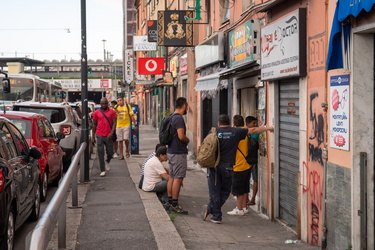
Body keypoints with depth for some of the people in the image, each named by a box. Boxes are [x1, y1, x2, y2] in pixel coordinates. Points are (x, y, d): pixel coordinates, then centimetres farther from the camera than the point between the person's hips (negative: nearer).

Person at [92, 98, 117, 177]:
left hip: (109, 136, 0)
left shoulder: (112, 112, 5)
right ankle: (102, 171, 5)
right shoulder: (96, 113, 5)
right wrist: (93, 136, 7)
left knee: (110, 153, 5)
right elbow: (94, 124, 10)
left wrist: (112, 132, -14)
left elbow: (114, 123, 1)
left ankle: (107, 162, 38)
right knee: (101, 154, -1)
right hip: (99, 136, 0)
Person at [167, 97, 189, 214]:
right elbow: (181, 136, -25)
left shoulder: (172, 117, 12)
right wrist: (187, 140, -5)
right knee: (178, 178, -7)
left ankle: (169, 201, 20)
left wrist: (184, 141, 16)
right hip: (179, 153, -10)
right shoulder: (179, 118, -18)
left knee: (172, 177, 14)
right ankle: (174, 205, -5)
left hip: (171, 151, 10)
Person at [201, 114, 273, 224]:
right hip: (227, 166, 0)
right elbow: (252, 130, 8)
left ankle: (216, 216, 5)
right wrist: (268, 128, 18)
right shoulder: (236, 131, 2)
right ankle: (211, 208, 4)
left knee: (214, 191, 6)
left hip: (214, 165, 0)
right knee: (225, 191, 13)